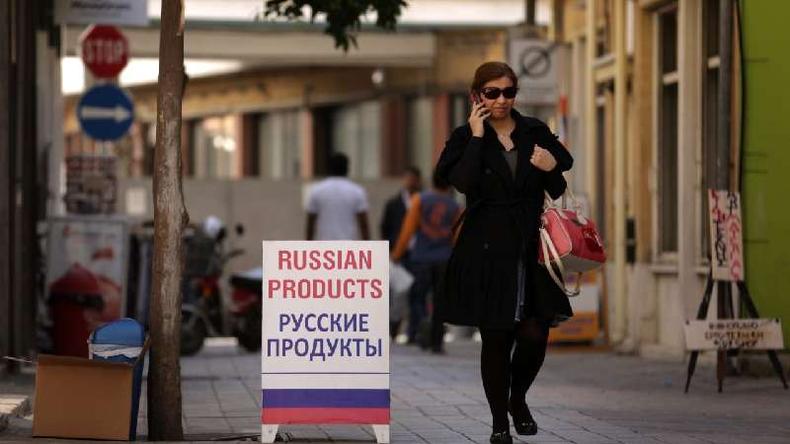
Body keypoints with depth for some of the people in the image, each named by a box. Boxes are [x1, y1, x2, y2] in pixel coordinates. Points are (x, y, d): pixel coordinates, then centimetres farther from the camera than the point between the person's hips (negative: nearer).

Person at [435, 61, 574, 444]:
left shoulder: (535, 133, 7)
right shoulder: (465, 138, 1)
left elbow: (561, 192, 11)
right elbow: (463, 183, -17)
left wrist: (552, 170, -10)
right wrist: (478, 137, -14)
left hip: (532, 250, 2)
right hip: (488, 253, -2)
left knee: (535, 336, -4)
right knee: (496, 339, 2)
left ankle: (518, 399, 25)